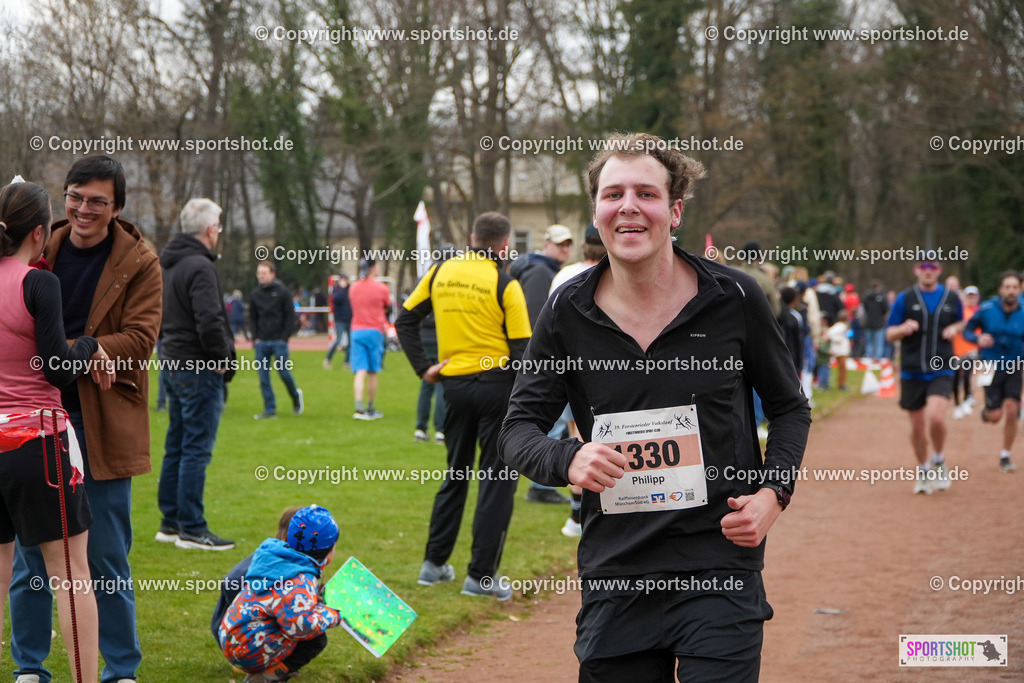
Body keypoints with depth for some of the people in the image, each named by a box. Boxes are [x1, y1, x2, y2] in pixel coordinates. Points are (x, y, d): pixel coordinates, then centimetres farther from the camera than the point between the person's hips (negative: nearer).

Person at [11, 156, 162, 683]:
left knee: (106, 557, 4)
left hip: (102, 426, -3)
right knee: (30, 553, 8)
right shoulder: (39, 250, 6)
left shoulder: (139, 264, -3)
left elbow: (139, 340, -13)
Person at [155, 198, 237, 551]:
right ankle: (191, 529, -3)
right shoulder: (199, 267, -17)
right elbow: (209, 320, -26)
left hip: (174, 364, 10)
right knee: (197, 449, -5)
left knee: (176, 446, 15)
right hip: (200, 369, -10)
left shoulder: (167, 264, 14)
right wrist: (222, 359, -14)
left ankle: (170, 522, 22)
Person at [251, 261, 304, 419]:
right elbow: (253, 318, 17)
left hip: (279, 341, -4)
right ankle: (270, 409, 5)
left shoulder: (282, 292, -2)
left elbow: (291, 316, -2)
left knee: (284, 372, -4)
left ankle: (296, 396, 24)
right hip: (261, 342, 4)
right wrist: (255, 338, 5)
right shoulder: (255, 294, 10)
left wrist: (285, 337, -9)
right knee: (263, 377, 0)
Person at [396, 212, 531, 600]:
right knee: (498, 478, 2)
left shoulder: (441, 272, 4)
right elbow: (521, 350, -10)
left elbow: (405, 320, 7)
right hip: (496, 382, -5)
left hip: (454, 385, 5)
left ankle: (434, 563, 22)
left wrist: (423, 367, 8)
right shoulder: (504, 285, -9)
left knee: (455, 476, 19)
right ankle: (481, 575, 1)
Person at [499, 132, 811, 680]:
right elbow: (519, 428, 5)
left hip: (720, 569, -2)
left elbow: (789, 408, 10)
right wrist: (567, 460, -17)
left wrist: (774, 492, -6)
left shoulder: (735, 299, -2)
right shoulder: (568, 312, 1)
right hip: (614, 572, 2)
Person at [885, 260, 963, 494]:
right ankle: (923, 471, 29)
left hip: (941, 371, -1)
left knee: (936, 418, -21)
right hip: (912, 373, 1)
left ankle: (939, 461, 6)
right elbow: (889, 334, 2)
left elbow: (961, 322, 22)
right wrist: (903, 329, -20)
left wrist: (955, 329, -2)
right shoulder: (905, 298, 0)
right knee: (917, 426, 7)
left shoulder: (951, 298, 5)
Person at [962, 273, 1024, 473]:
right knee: (995, 417, -3)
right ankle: (987, 410, 37)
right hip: (991, 367, -1)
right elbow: (967, 330, -1)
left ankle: (1005, 456, 7)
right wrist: (978, 338, -21)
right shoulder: (987, 309, -10)